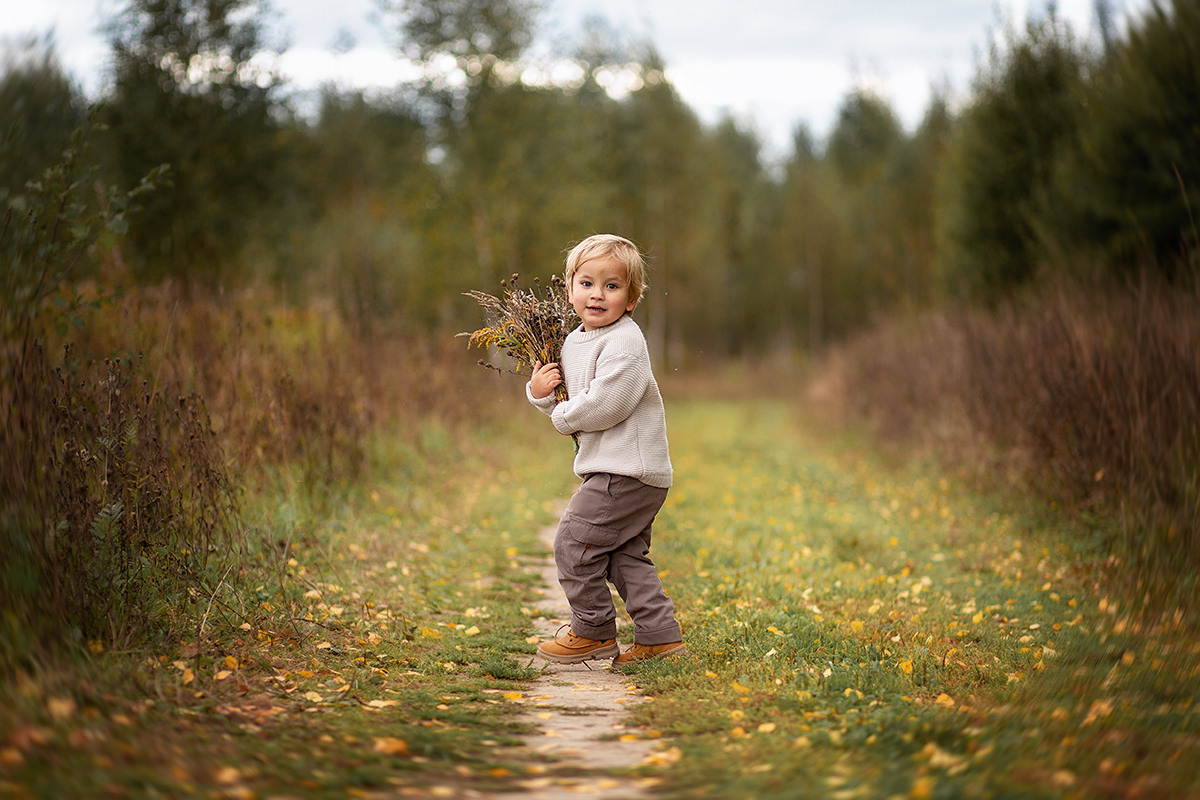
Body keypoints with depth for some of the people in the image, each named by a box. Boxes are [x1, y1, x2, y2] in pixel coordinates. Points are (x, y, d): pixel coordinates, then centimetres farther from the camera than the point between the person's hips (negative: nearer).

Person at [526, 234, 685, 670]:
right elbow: (569, 411, 18)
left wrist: (563, 414, -9)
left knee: (574, 540, -6)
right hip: (613, 469, 10)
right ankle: (660, 636, 17)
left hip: (629, 470, -10)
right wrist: (540, 392, -2)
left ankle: (594, 631, 7)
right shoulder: (573, 342, 12)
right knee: (626, 555, 12)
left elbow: (604, 405, -26)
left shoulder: (625, 342, -17)